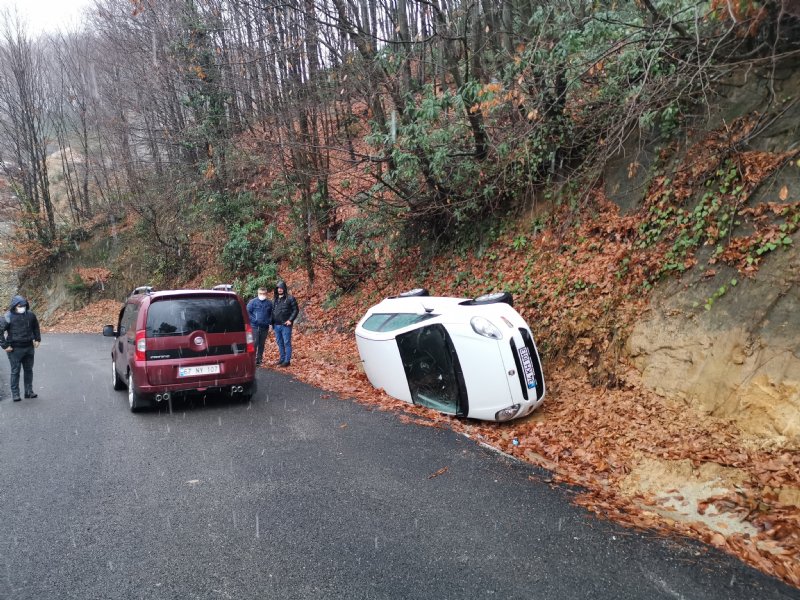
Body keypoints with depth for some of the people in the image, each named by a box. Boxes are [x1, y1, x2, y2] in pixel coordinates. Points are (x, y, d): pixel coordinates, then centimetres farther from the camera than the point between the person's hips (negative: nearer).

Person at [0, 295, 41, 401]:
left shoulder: (30, 315, 2)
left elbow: (35, 327, 19)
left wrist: (37, 339, 13)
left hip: (29, 347, 5)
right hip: (15, 349, -4)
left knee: (29, 370, 12)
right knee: (15, 372, 2)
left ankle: (29, 391, 22)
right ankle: (15, 394, 11)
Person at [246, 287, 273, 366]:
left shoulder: (269, 303, 9)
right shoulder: (253, 302, 0)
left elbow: (271, 313, 20)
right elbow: (248, 312, -2)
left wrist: (269, 321, 4)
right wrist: (254, 320, -11)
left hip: (265, 327, 3)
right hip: (255, 326, -3)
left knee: (262, 344, 9)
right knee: (254, 343, -9)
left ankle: (259, 359, 18)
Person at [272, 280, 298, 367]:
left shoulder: (290, 298, -5)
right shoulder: (274, 299, 14)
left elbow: (295, 310, -6)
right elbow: (272, 311, 20)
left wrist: (290, 320, -15)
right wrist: (272, 323, 12)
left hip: (285, 325, -6)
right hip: (276, 325, 6)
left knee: (287, 343, -2)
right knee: (280, 343, 14)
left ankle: (287, 360, 2)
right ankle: (282, 359, 24)